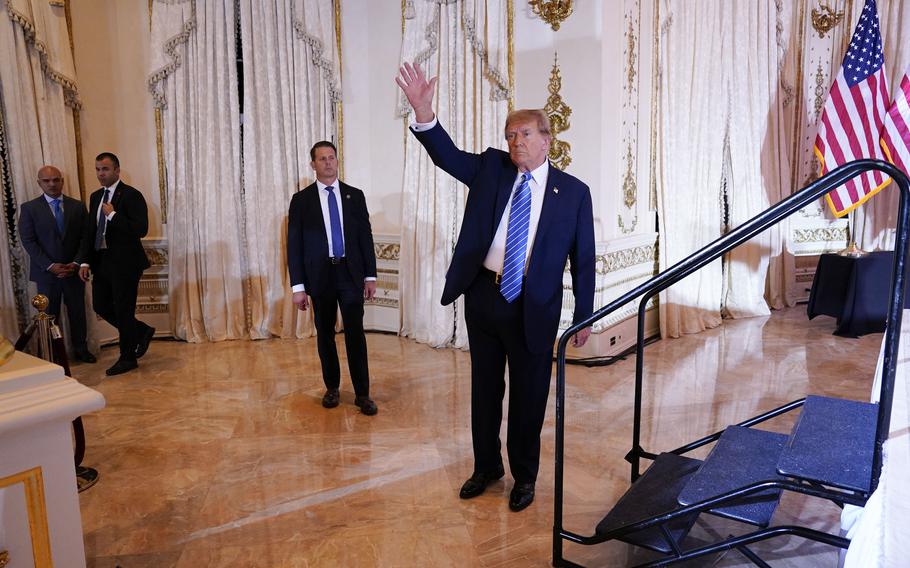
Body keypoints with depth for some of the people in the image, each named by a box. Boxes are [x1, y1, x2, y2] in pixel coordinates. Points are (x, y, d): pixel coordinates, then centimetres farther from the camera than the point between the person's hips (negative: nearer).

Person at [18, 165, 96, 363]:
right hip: (46, 272, -2)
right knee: (49, 315, 6)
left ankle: (81, 349, 24)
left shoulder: (78, 206, 5)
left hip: (73, 270, 2)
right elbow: (28, 241, -5)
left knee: (77, 311, 9)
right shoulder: (29, 208, -1)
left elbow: (85, 237, 2)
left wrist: (76, 263, -10)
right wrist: (50, 266, -14)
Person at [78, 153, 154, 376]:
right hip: (102, 262, 8)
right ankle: (142, 331, 30)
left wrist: (113, 215, -20)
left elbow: (141, 229, -20)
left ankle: (128, 358, 14)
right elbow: (91, 232, 15)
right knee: (101, 306, 11)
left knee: (123, 310, 0)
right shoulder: (96, 197, 13)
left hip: (125, 263, -8)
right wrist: (85, 261, 8)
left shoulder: (131, 195, -10)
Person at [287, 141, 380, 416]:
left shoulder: (355, 195, 5)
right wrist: (298, 286, -5)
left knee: (355, 333, -2)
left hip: (351, 273, 0)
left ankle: (362, 393, 6)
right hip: (320, 275, 0)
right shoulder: (301, 200, 1)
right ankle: (332, 387, 25)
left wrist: (370, 276, 1)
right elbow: (294, 245, -1)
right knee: (325, 334, 10)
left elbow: (366, 236, 6)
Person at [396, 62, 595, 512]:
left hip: (534, 307, -2)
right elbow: (447, 155, -8)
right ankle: (486, 466, 37)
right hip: (482, 295, 3)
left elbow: (583, 258, 1)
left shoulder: (573, 191, -1)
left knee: (529, 394, 10)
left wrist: (583, 316, 0)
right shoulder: (491, 168, 5)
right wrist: (424, 112, -26)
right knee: (485, 387, 17)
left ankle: (524, 475, 32)